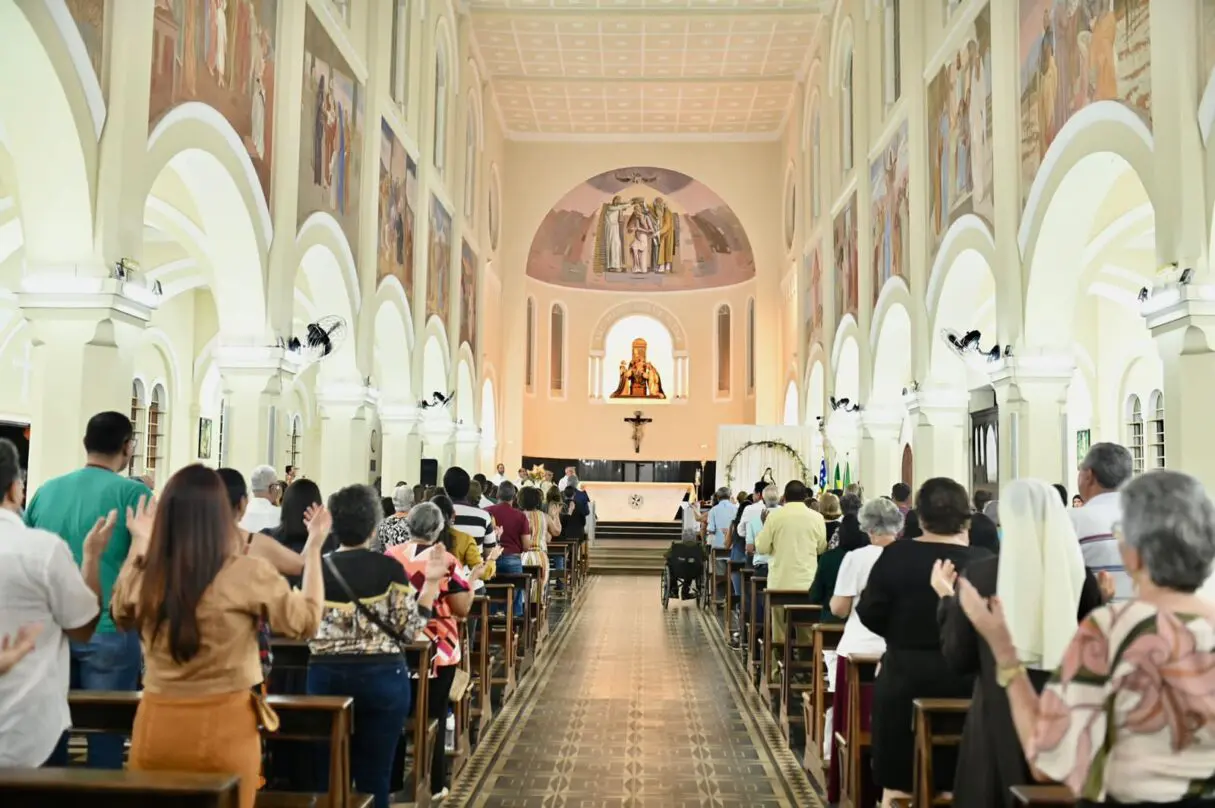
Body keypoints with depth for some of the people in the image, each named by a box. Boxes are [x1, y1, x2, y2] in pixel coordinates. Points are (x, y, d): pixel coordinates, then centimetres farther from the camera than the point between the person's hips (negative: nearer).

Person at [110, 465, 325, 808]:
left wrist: (138, 544, 22)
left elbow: (122, 615, 20)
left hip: (155, 724, 3)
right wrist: (314, 550, 6)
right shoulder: (248, 574, -16)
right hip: (223, 728, -3)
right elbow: (305, 622, -1)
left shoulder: (145, 574, -5)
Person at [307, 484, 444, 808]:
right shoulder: (390, 569, -8)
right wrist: (431, 583, 0)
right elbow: (408, 631, -7)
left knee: (328, 774, 10)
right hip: (382, 677, -2)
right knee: (374, 776, 5)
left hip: (326, 677, 2)